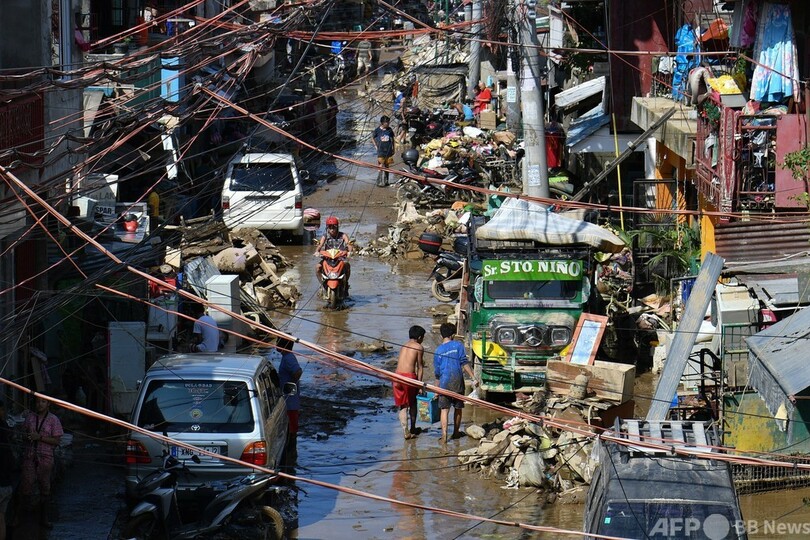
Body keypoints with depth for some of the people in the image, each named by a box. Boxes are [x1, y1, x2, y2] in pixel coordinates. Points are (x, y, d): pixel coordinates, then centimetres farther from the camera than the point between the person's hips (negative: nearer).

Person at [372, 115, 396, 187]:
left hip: (388, 151, 4)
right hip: (381, 151, -4)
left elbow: (392, 139, 14)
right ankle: (380, 182, -2)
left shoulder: (389, 129, 2)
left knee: (387, 166, 10)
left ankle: (386, 181, 20)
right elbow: (372, 138, 8)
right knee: (381, 167, -7)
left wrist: (393, 148, 14)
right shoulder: (377, 130, -6)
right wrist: (376, 146, 0)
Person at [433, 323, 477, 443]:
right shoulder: (458, 345, 1)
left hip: (444, 383, 0)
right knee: (458, 408, 16)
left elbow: (437, 372, 10)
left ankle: (444, 435, -14)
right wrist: (473, 378, -6)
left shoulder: (438, 350, 7)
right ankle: (456, 432, 27)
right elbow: (464, 363, -7)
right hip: (457, 381, 0)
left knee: (444, 409, -1)